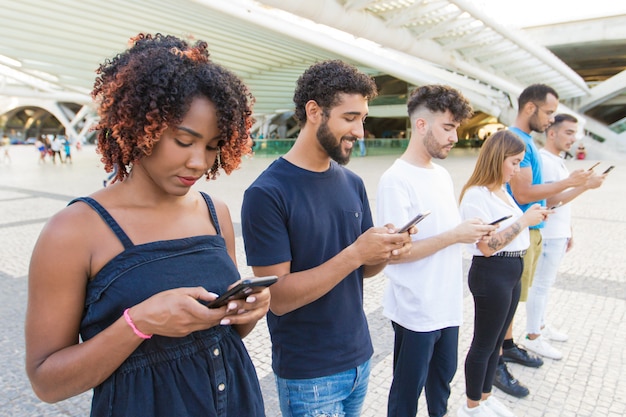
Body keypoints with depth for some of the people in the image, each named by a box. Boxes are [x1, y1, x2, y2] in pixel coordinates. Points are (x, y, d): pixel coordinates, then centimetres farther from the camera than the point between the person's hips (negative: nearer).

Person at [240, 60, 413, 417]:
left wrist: (387, 252, -14)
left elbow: (363, 269, 7)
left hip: (360, 356, 6)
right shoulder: (267, 193, -19)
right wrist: (355, 253, -26)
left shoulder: (353, 184, 0)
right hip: (308, 374, -5)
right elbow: (278, 297, -20)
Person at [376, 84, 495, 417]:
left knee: (443, 376, 25)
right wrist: (455, 235, -21)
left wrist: (472, 233, -3)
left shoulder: (442, 174, 7)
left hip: (448, 304, 8)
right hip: (415, 310, -7)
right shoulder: (396, 180, -19)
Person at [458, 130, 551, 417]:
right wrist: (524, 220, -19)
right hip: (491, 274, -9)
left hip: (512, 273, 9)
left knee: (495, 342, 20)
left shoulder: (502, 190, 9)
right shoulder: (476, 195, -18)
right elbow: (487, 246, -24)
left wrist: (532, 216, 2)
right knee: (483, 344, 7)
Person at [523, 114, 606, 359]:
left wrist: (568, 232, 20)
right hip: (548, 235, -9)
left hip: (558, 234, 9)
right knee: (540, 284, -1)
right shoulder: (544, 161, -16)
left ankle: (540, 326, 31)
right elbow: (551, 200, -22)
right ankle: (532, 337, 9)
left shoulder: (558, 161, 14)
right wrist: (586, 185, -23)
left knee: (545, 283, 17)